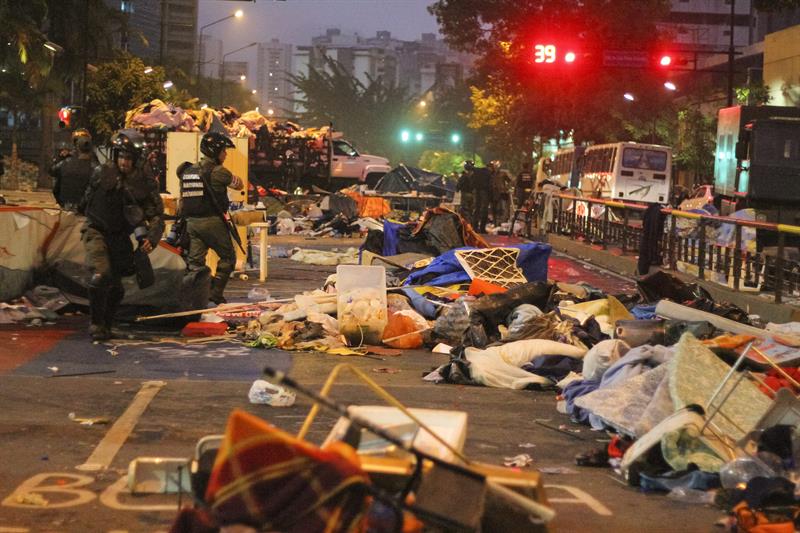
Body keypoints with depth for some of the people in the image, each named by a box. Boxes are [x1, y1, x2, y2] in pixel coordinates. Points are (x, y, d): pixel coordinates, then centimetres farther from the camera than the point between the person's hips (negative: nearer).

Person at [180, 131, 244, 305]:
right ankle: (216, 292, 3)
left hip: (191, 223, 6)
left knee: (195, 262, 7)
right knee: (227, 257, 8)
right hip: (212, 221, -6)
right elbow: (239, 185, 3)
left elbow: (182, 200, 15)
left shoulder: (187, 172, 13)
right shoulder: (218, 171, -9)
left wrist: (183, 219, 21)